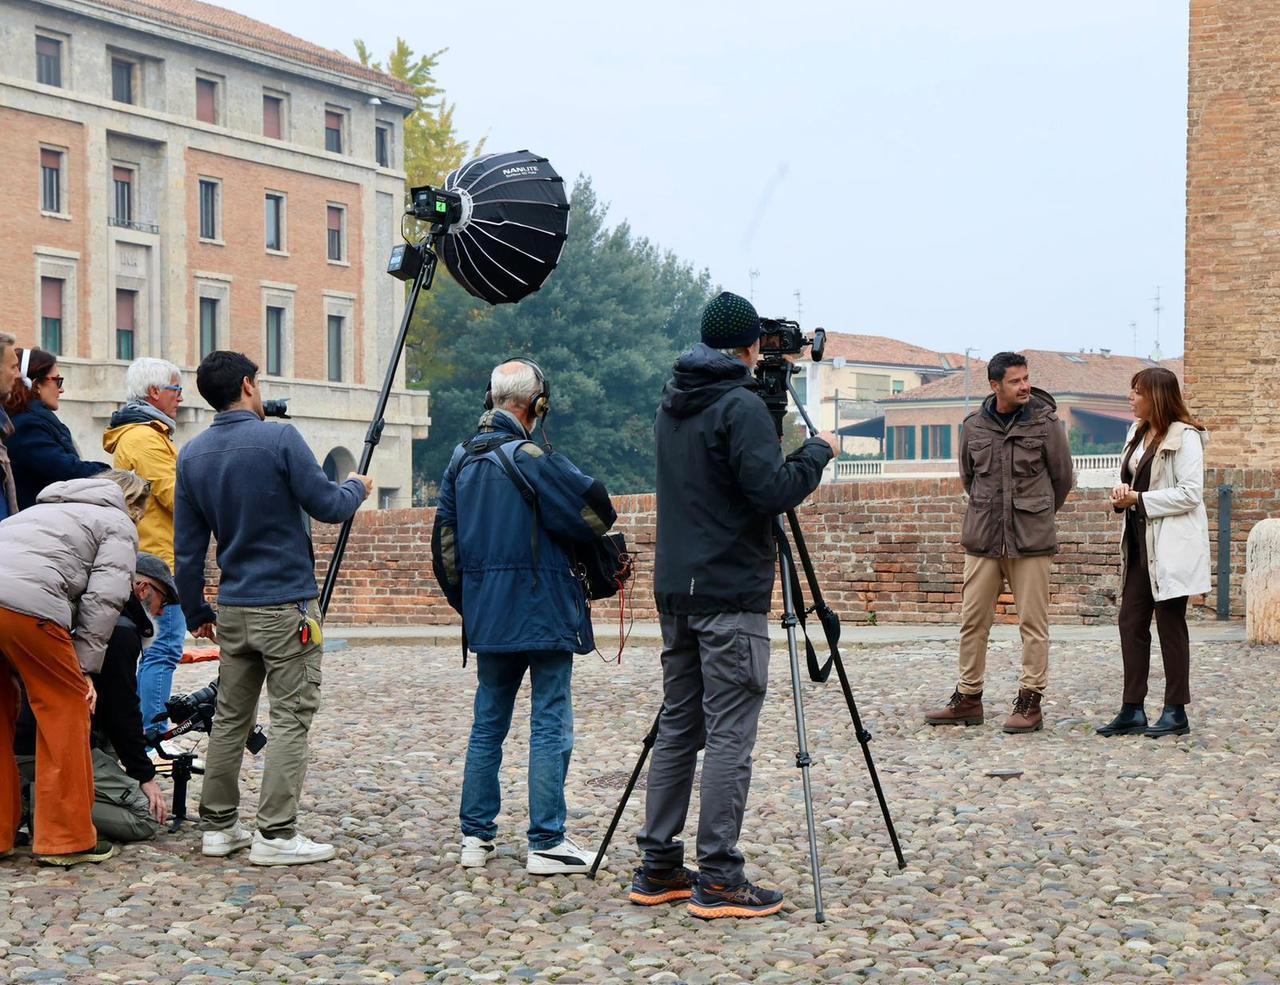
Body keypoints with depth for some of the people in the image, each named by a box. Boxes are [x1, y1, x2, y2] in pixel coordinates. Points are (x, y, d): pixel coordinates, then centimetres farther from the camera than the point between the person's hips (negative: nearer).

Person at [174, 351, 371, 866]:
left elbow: (187, 548, 8)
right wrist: (356, 487, 13)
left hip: (232, 608, 6)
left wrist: (196, 613, 18)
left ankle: (219, 826, 18)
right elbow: (326, 506, -9)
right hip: (286, 606, -6)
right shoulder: (280, 439, -12)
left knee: (230, 717, 13)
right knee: (290, 718, -2)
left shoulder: (192, 455, 5)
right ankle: (276, 834, -5)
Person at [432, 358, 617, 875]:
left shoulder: (460, 460, 8)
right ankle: (546, 843, -2)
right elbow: (597, 511, -12)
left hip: (488, 615, 7)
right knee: (551, 726, -2)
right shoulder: (531, 458, -14)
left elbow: (444, 541, 13)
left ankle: (475, 836, 16)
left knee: (487, 724, 14)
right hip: (543, 613, -7)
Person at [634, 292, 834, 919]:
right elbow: (772, 490, -20)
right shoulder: (741, 406, -12)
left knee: (678, 727, 12)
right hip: (730, 595, -8)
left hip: (675, 591, 8)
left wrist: (794, 456, 25)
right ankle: (718, 880, -7)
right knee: (730, 734, -6)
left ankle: (659, 869, 14)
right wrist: (817, 452, -3)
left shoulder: (671, 407, 14)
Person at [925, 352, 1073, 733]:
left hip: (1031, 540, -3)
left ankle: (1030, 702, 5)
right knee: (973, 620, 6)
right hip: (982, 538, 3)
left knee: (1033, 623, -1)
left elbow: (1062, 478, 7)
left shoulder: (1045, 422, -3)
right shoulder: (974, 426, 5)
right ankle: (968, 699, 15)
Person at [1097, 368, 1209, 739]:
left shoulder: (1184, 437, -11)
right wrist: (1123, 494, 0)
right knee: (1131, 621, 5)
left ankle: (1176, 712, 7)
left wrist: (1139, 499, -16)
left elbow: (1190, 493, -17)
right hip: (1139, 541, 8)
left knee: (1170, 624, -1)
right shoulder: (1137, 434, 15)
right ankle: (1132, 711, 9)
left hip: (1171, 546, -8)